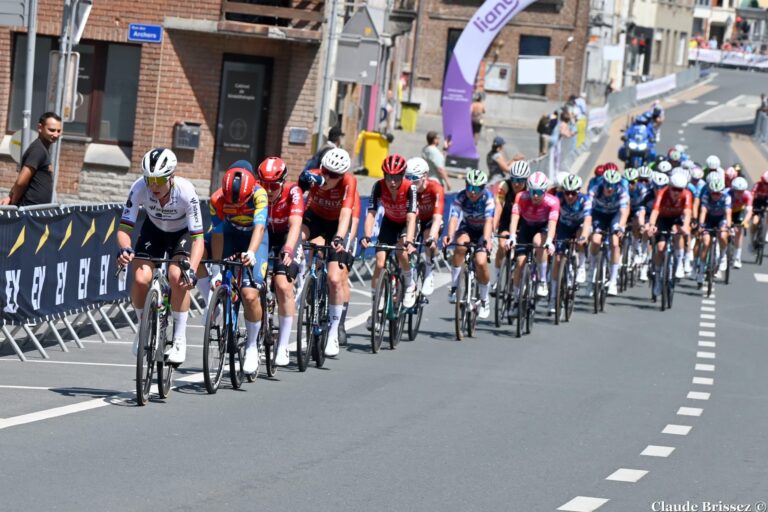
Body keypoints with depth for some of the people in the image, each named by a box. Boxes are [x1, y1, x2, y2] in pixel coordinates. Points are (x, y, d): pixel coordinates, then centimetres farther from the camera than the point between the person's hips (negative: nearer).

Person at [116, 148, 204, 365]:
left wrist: (191, 270, -50)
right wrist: (124, 249, -49)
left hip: (182, 232, -2)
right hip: (153, 230, 2)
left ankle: (179, 340, -14)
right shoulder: (139, 188, -31)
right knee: (140, 278, -20)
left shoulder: (186, 191, -36)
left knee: (177, 276, -28)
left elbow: (198, 238, -34)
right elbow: (124, 228, -26)